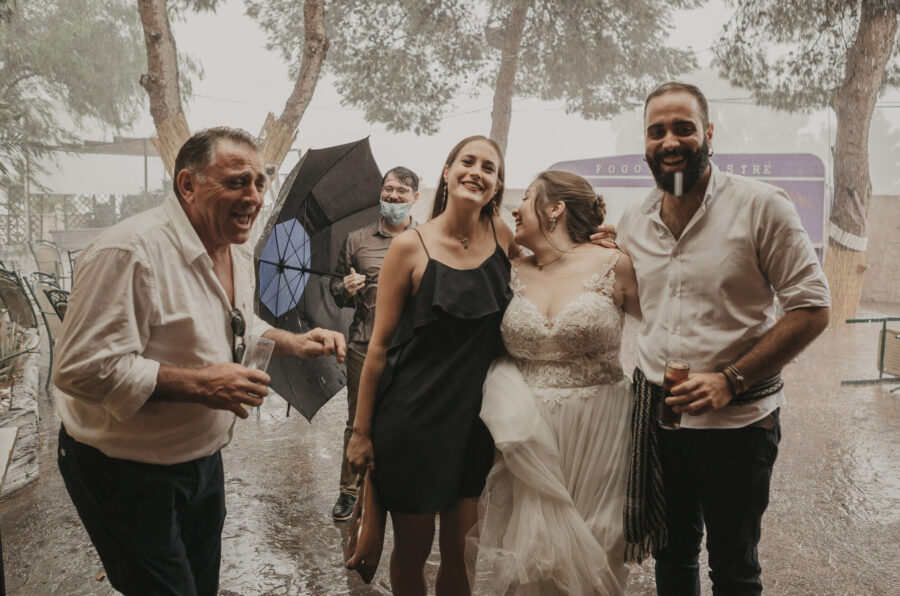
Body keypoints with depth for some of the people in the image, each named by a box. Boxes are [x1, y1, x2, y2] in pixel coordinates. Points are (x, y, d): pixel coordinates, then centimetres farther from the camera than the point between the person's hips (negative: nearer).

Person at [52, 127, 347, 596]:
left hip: (203, 457, 9)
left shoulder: (238, 251, 3)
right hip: (126, 472, -8)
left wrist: (294, 344, 1)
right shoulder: (129, 252, -27)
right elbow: (82, 368, -30)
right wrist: (198, 384, -32)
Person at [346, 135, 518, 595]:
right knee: (412, 549, 12)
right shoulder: (411, 246, -9)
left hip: (475, 417, 3)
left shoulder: (502, 237, 1)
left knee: (462, 550, 12)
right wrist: (362, 430, -3)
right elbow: (379, 344, -5)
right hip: (413, 418, -3)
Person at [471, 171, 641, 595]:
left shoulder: (613, 265, -4)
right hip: (530, 432, 2)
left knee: (591, 549, 8)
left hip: (598, 432, -2)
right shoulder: (511, 273, 5)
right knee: (530, 547, 8)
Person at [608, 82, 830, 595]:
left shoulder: (761, 206, -11)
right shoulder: (633, 222, 5)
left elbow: (812, 310, -12)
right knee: (672, 554, 21)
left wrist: (731, 381, -20)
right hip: (654, 415, 4)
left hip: (737, 422, -4)